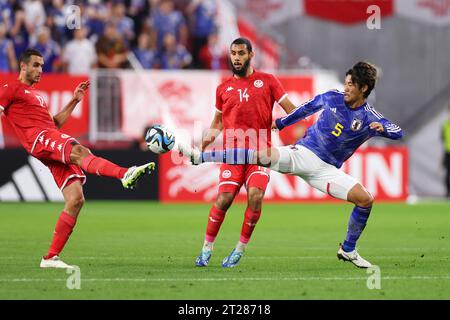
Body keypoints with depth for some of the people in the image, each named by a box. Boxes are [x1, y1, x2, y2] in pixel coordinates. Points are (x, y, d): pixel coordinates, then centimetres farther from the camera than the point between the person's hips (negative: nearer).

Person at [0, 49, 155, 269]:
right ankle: (124, 174, -65)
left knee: (75, 200, -3)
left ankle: (51, 257, -2)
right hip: (39, 137, -9)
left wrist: (74, 101, 28)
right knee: (79, 151, -36)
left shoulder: (35, 95, 35)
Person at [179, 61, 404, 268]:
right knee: (264, 155, -25)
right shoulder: (332, 98, 3)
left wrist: (382, 128, -34)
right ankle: (198, 157, -23)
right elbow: (307, 108, 20)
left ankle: (348, 250, 5)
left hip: (326, 169, 0)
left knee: (366, 200, -16)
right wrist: (280, 123, 25)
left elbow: (398, 133, -12)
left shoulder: (369, 118, -4)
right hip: (302, 153, 0)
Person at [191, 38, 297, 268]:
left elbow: (290, 109, 8)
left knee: (255, 196, -19)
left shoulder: (267, 81, 8)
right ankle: (207, 249, 4)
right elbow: (217, 122, 24)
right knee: (223, 200, -12)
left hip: (260, 151, -1)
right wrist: (201, 148, 17)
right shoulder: (223, 88, 14)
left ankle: (240, 249, -4)